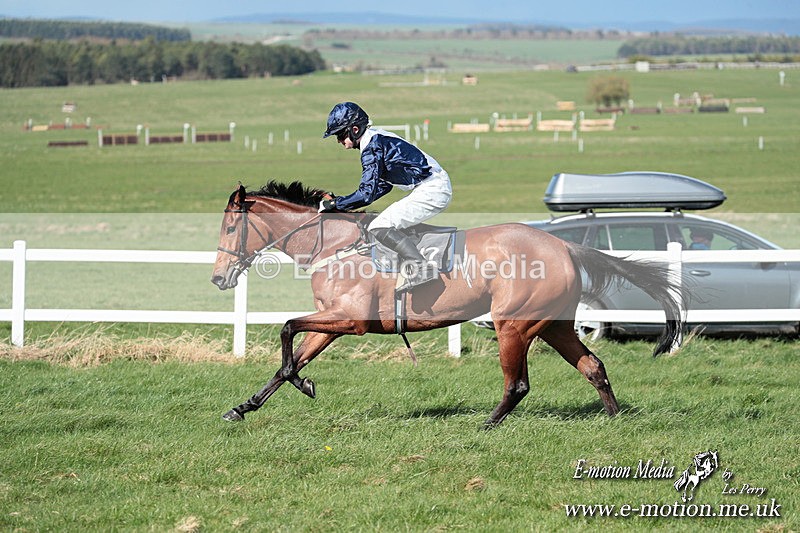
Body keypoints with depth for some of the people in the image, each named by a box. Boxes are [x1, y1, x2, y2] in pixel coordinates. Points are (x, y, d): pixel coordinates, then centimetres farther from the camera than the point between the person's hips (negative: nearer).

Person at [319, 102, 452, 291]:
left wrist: (336, 204, -7)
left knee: (379, 227, -15)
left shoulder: (372, 146, -14)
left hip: (432, 190, -10)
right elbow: (384, 186, 22)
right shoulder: (376, 139, 16)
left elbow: (367, 194, -19)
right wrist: (343, 202, 18)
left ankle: (422, 268, -21)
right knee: (387, 223, 22)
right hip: (439, 186, 10)